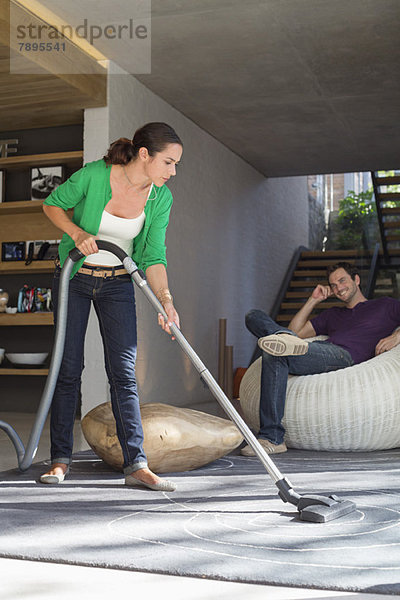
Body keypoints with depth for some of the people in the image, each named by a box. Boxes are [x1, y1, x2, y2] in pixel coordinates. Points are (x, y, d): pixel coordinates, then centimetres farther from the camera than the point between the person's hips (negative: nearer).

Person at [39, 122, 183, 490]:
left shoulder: (161, 198, -9)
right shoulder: (94, 175, -19)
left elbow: (153, 257, -8)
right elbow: (52, 204, -3)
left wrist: (166, 300, -21)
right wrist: (76, 232, -21)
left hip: (118, 284, 2)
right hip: (74, 278, -2)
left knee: (124, 373, -4)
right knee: (68, 367, 0)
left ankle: (136, 464, -3)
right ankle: (61, 459, 12)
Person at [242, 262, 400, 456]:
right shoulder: (333, 314, 40)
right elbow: (296, 330, 31)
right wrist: (313, 300, 28)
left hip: (344, 355, -7)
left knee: (274, 357, -34)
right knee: (254, 316, -9)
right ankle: (285, 339, -42)